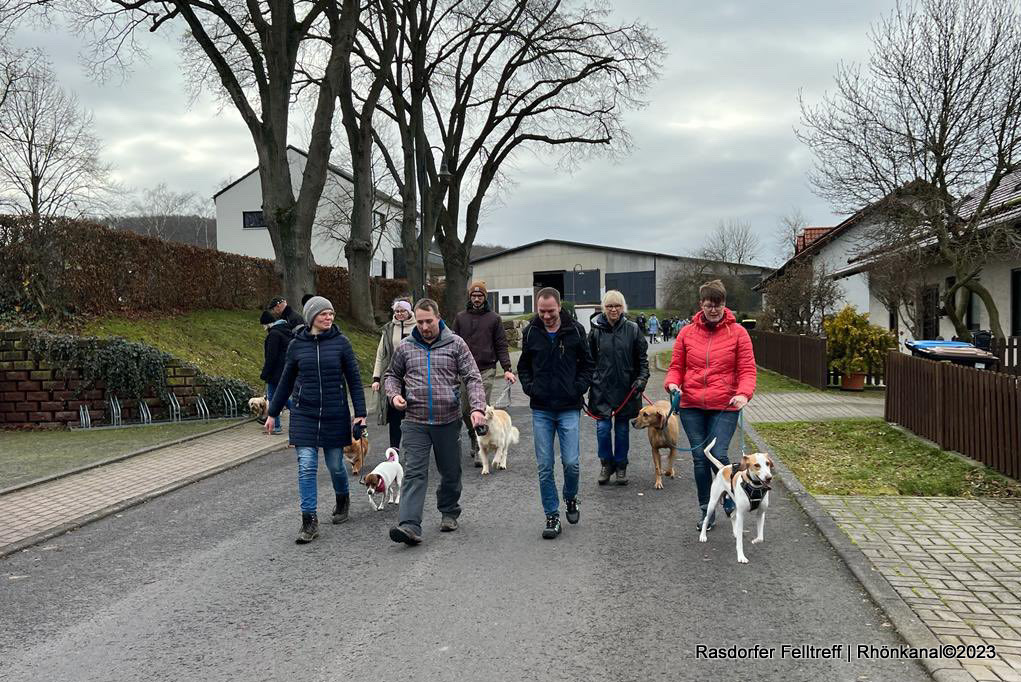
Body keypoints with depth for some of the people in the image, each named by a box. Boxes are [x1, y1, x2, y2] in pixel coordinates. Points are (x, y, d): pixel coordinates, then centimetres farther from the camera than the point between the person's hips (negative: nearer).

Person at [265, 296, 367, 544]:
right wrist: (273, 413, 15)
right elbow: (286, 382, 12)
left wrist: (360, 413, -4)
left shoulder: (340, 342, -2)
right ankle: (309, 522, -1)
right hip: (304, 415, 1)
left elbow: (354, 379, 1)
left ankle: (342, 500, 39)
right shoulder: (296, 345, 2)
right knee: (306, 466, -6)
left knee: (335, 464, 9)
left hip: (335, 415, -1)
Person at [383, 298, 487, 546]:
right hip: (415, 422, 0)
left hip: (448, 421, 0)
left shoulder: (456, 344, 1)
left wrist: (478, 407, -17)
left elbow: (473, 378, -3)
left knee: (451, 472, 12)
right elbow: (392, 375, 21)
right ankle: (410, 525, -17)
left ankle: (449, 513, 34)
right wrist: (394, 394, -1)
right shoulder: (405, 347, 7)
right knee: (414, 472, -10)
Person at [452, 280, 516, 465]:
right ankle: (474, 439, 30)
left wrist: (507, 369, -5)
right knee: (465, 410, 6)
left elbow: (501, 346, 5)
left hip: (486, 370, -2)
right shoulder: (460, 317, 10)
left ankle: (480, 450, -3)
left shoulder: (494, 318, 6)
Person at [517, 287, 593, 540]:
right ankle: (552, 516, 13)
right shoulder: (531, 332, 2)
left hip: (569, 408, -1)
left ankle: (571, 499, 26)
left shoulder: (575, 330, -2)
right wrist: (529, 387, -1)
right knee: (545, 467, 2)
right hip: (541, 410, 2)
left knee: (571, 463, -4)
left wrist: (579, 388, -6)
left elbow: (587, 364, 7)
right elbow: (523, 365, 15)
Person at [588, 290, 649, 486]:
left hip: (626, 388, 0)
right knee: (603, 428, -4)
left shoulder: (632, 329, 0)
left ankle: (621, 466, 24)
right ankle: (606, 464, 18)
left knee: (622, 429, 8)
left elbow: (642, 358, 5)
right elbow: (588, 360, 4)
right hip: (602, 388, 0)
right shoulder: (596, 330, 0)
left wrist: (642, 378, -7)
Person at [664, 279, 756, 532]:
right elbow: (676, 366, 12)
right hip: (691, 406, 3)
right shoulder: (687, 333, 6)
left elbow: (747, 369, -2)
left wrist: (744, 393, -20)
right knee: (699, 457, 6)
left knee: (718, 454, -13)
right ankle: (706, 509, 21)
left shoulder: (737, 332, 1)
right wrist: (672, 383, -10)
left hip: (725, 407, -2)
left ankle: (731, 500, 14)